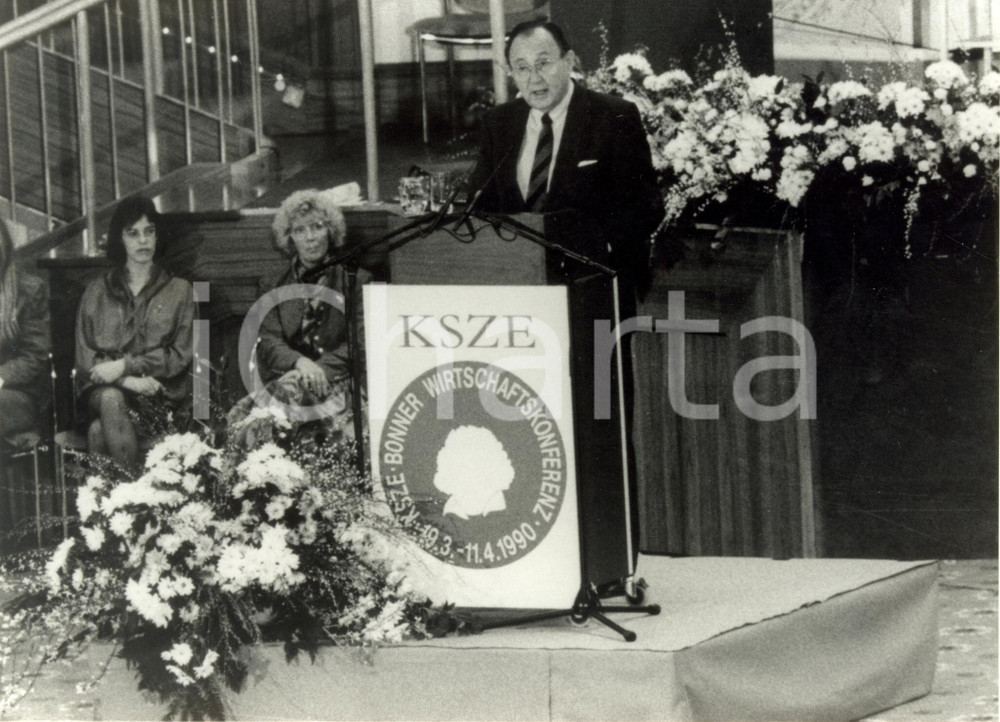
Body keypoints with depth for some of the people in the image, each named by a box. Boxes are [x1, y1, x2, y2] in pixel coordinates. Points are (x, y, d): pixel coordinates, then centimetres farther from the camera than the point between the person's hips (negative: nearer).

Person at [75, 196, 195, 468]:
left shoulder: (178, 290, 13)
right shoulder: (96, 292, 16)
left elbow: (180, 356, 3)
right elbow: (84, 358, 8)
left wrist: (124, 366, -10)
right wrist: (128, 381, -12)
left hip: (160, 397, -2)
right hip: (103, 390, 2)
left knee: (99, 430, -31)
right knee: (111, 399, -35)